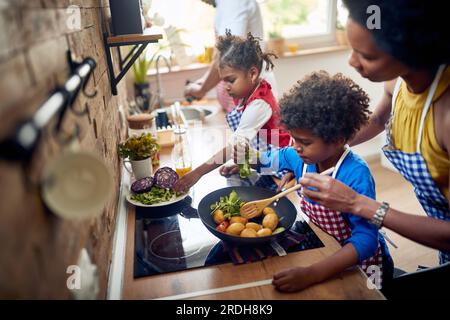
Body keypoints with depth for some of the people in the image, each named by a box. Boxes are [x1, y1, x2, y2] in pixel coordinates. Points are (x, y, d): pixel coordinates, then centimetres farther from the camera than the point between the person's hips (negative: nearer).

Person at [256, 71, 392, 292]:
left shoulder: (355, 176, -29)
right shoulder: (302, 157, -10)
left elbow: (366, 238, -34)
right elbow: (274, 157, 11)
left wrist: (311, 275, -44)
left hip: (359, 260, -6)